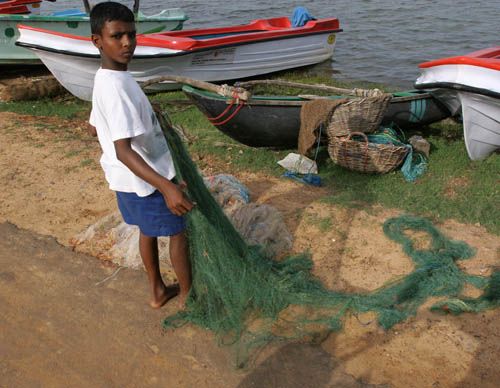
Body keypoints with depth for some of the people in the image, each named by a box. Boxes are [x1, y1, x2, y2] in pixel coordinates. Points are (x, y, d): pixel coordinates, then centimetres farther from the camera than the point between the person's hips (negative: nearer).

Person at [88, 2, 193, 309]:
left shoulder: (105, 79, 2)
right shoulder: (117, 88, -29)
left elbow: (95, 127, 16)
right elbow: (123, 151, -35)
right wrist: (166, 186, -42)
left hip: (127, 178, 9)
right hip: (145, 178, -9)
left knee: (148, 231, 23)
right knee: (178, 232, 10)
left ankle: (158, 292, 39)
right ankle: (188, 295, 29)